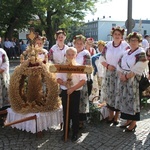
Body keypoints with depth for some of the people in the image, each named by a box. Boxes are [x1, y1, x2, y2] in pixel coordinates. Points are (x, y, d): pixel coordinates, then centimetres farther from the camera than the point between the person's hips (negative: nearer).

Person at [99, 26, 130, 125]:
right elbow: (102, 58, 10)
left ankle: (116, 116, 18)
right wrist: (107, 65, -8)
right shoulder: (108, 45, 5)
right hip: (109, 73, 3)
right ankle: (111, 115, 26)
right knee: (109, 94, 9)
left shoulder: (125, 45, -4)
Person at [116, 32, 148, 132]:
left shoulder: (141, 53, -4)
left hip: (134, 81, -6)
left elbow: (138, 68, -14)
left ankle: (133, 123, 8)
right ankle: (128, 120, 22)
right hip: (123, 80, 6)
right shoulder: (126, 52, 15)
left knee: (133, 100, -3)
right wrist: (121, 74, -7)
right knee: (125, 100, 9)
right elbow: (119, 65, 11)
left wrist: (127, 76, -17)